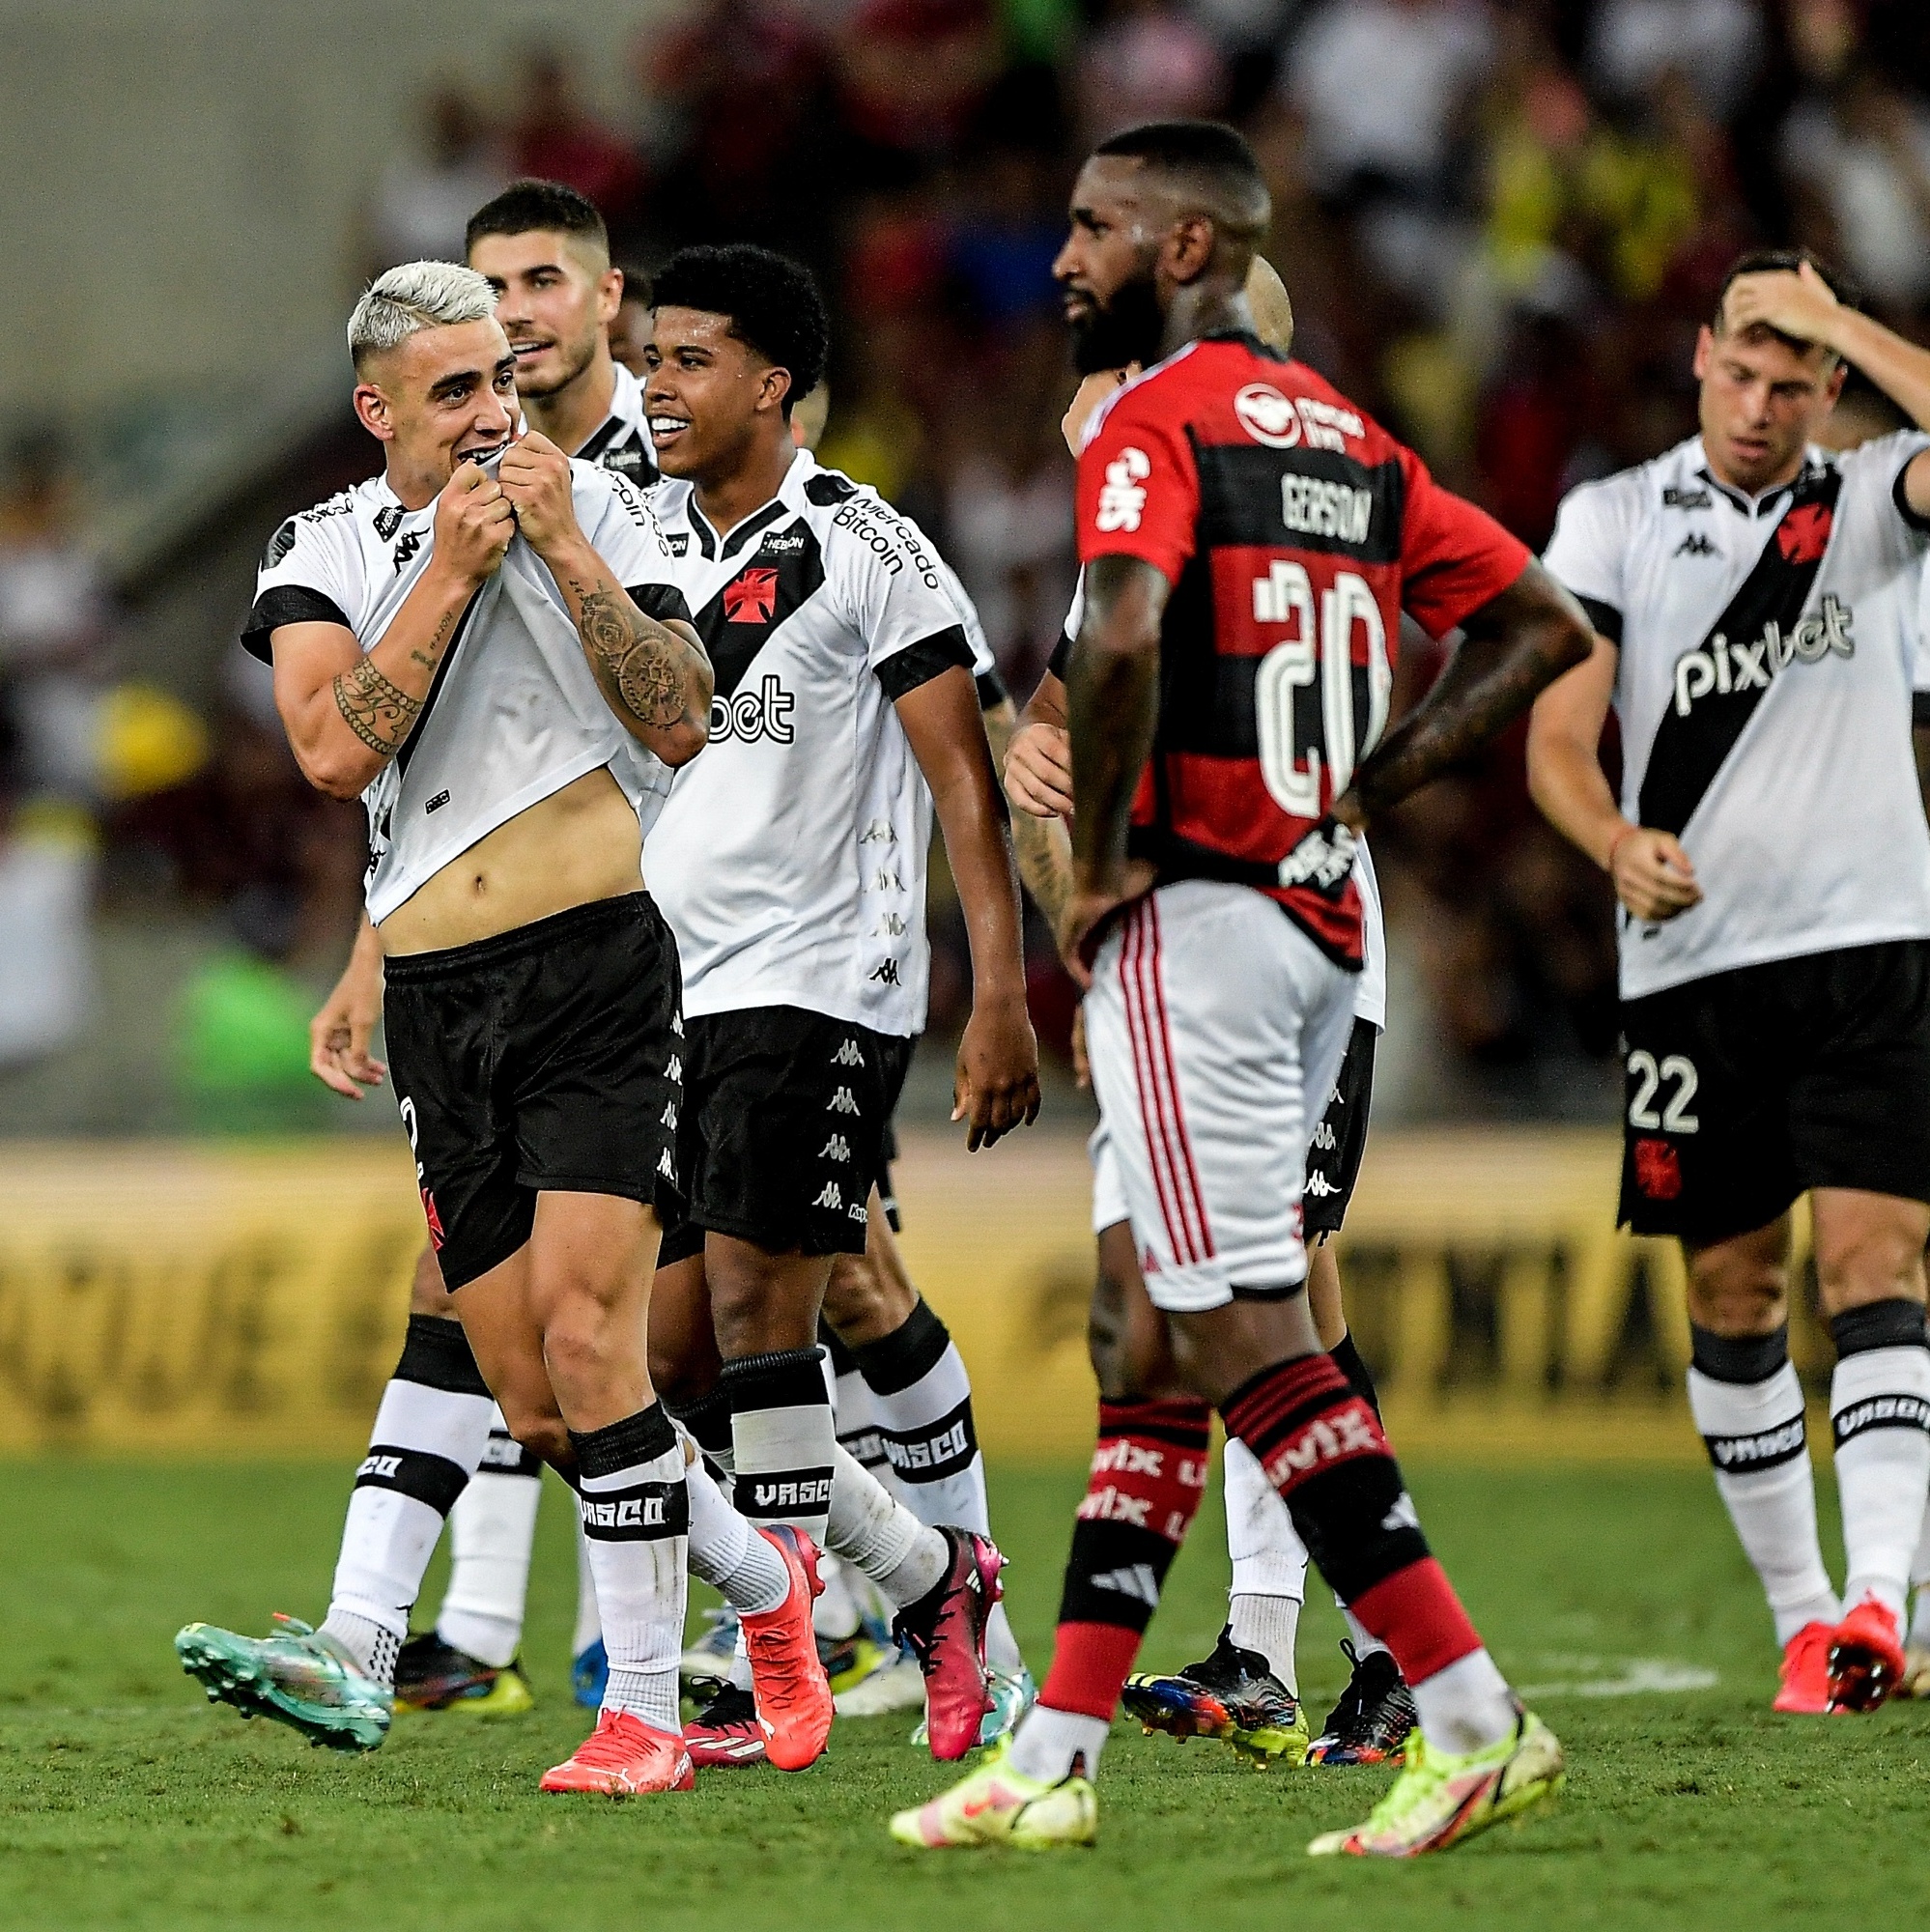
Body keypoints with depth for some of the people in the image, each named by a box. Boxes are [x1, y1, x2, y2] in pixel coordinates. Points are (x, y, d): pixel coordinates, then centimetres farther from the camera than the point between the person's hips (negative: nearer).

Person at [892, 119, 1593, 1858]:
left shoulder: (1154, 426, -10)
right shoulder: (1350, 442, 15)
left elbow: (1123, 639, -28)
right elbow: (1543, 628, 18)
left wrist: (1098, 859, -15)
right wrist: (1365, 788, 14)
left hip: (1192, 917, -9)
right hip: (1325, 926, 9)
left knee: (1248, 1337, -7)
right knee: (1160, 1337, 11)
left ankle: (1475, 1718, -11)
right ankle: (1056, 1762, 13)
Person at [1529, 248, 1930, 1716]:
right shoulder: (1614, 521, 6)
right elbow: (1558, 733, 0)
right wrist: (1619, 842, -20)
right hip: (1691, 965, 1)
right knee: (1732, 1292, 5)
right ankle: (1800, 1612, 16)